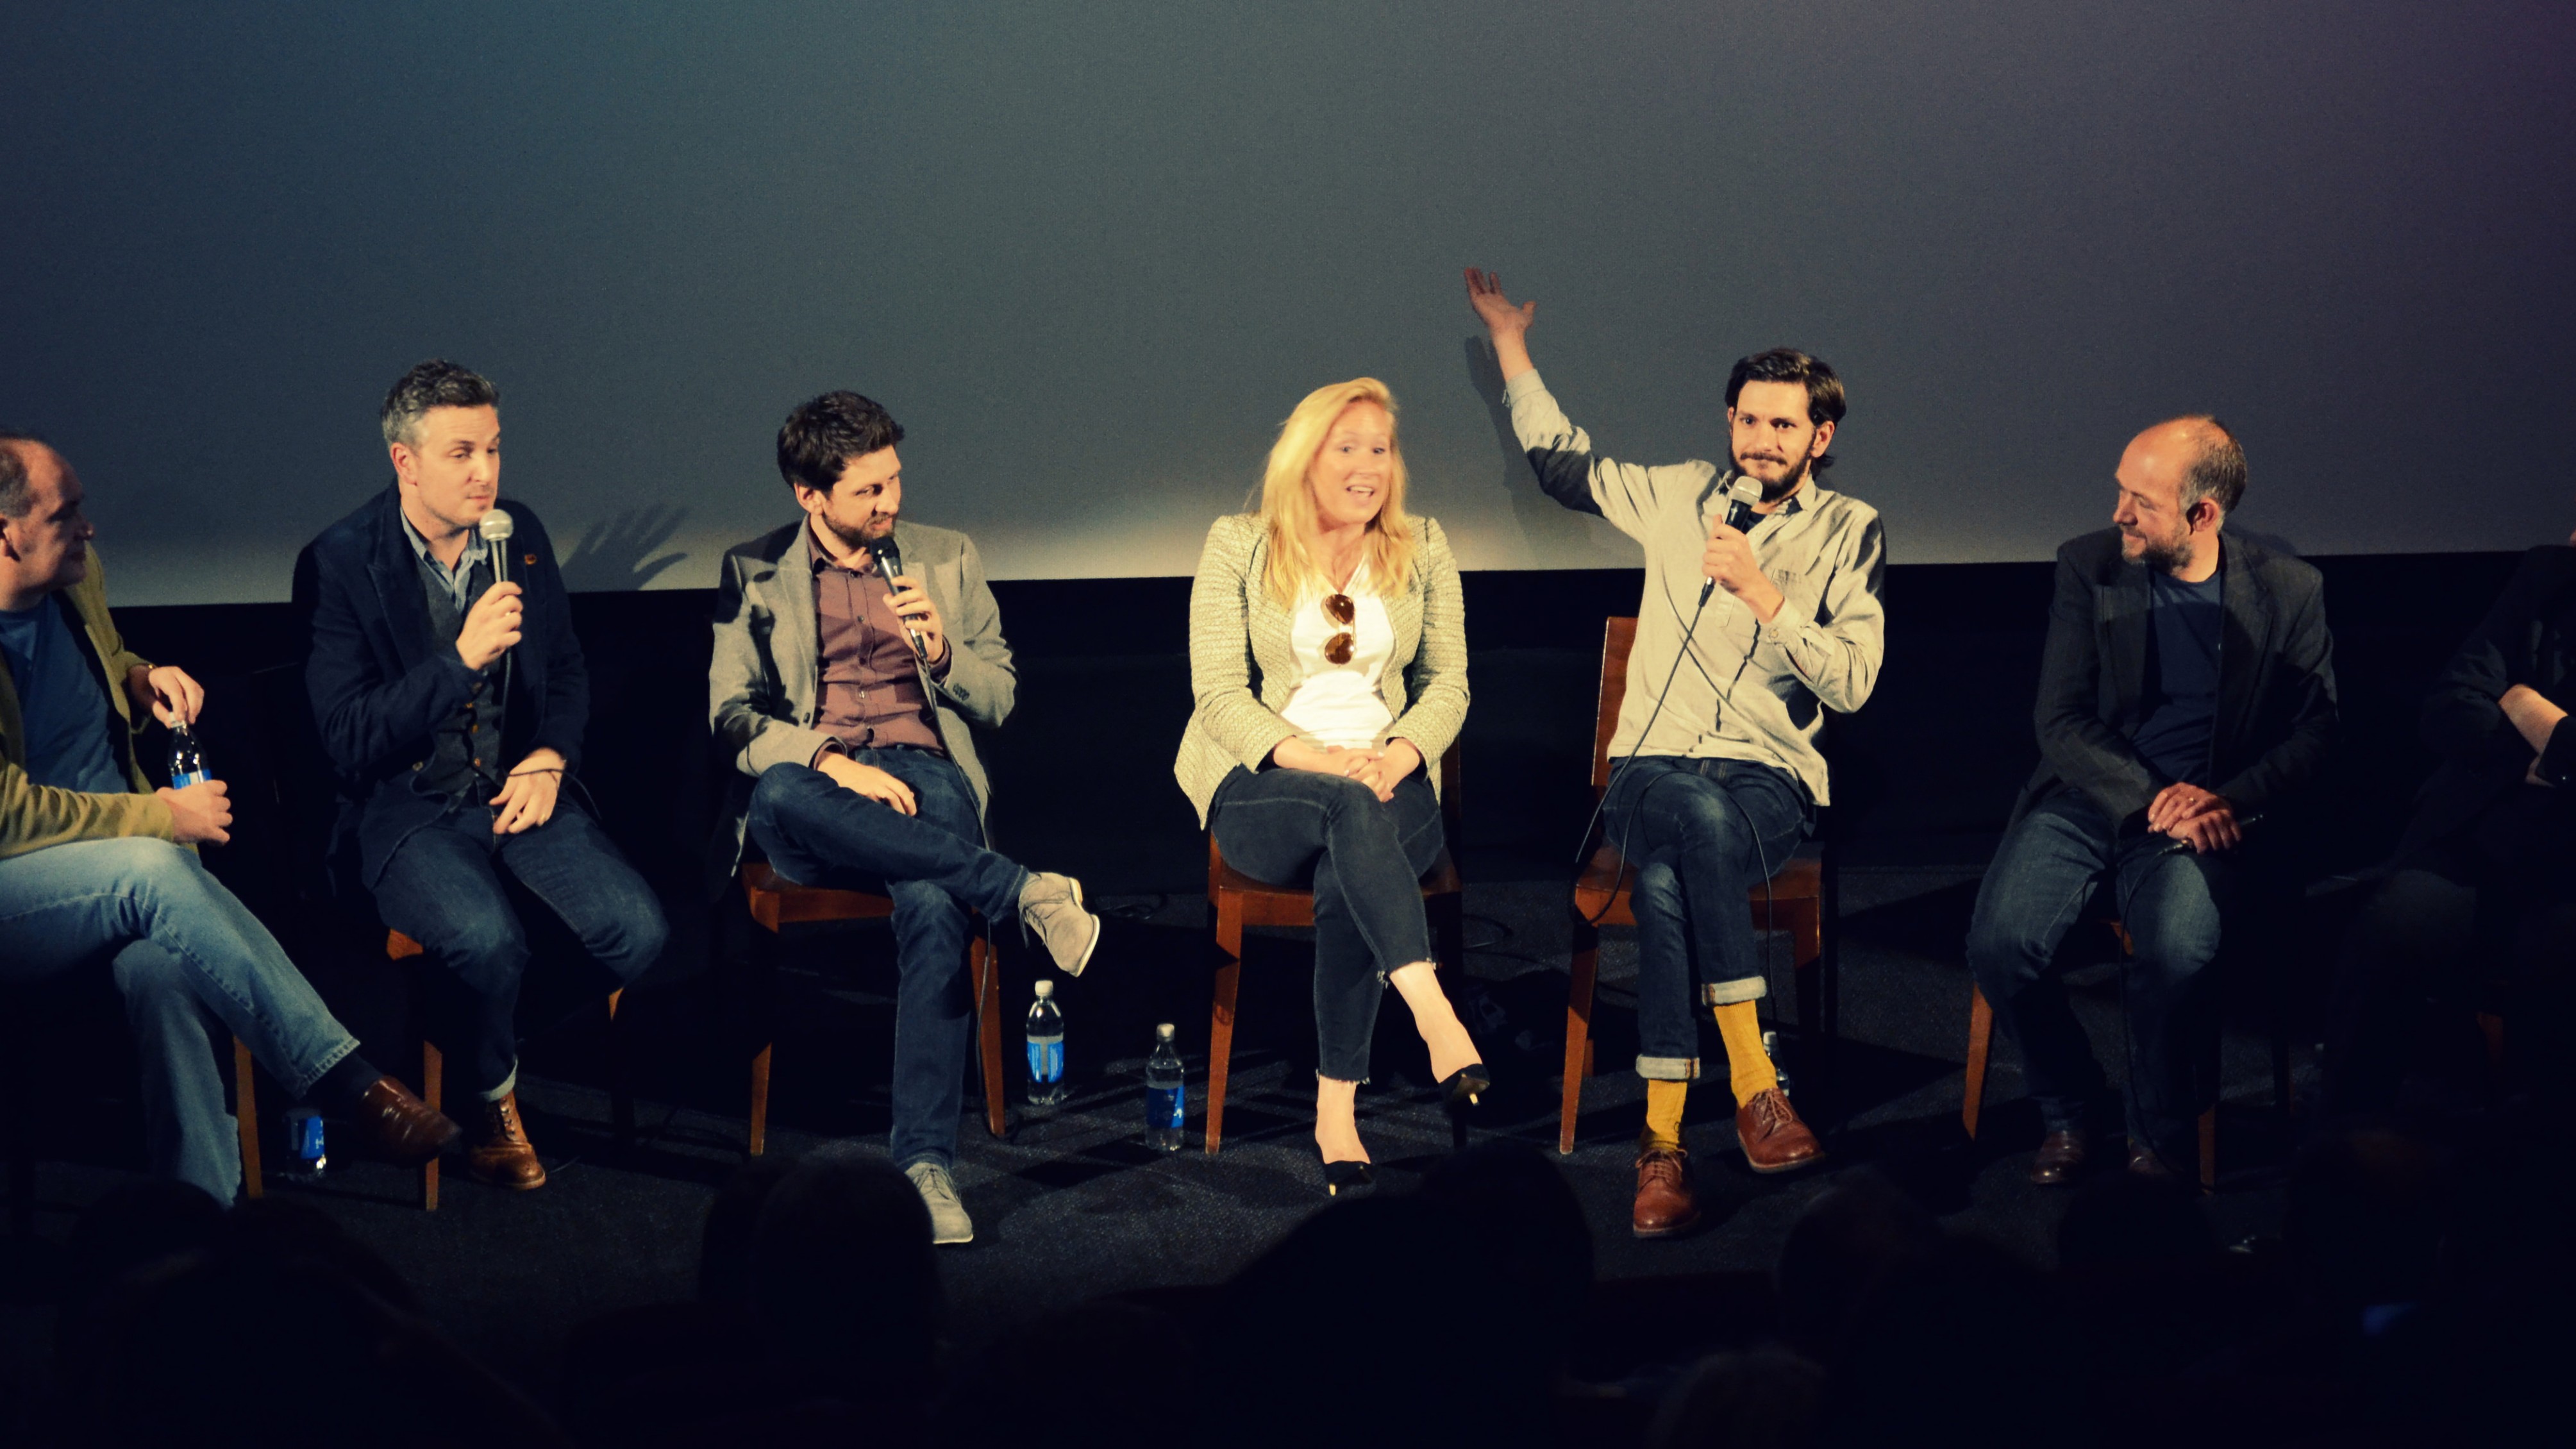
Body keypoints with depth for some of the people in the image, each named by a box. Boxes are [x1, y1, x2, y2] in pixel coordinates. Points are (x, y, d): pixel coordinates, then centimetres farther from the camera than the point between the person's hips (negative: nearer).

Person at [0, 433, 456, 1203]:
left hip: (124, 871, 6)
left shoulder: (77, 578, 7)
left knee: (160, 966, -31)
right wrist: (160, 817, -15)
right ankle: (345, 1082, -30)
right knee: (153, 869, -35)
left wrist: (141, 680, 6)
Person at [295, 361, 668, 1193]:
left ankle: (523, 1037, 13)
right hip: (406, 806, -5)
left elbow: (568, 673, 21)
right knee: (486, 942, -34)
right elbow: (350, 740, -15)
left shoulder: (521, 535, 7)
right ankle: (491, 1102, -1)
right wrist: (463, 658, -24)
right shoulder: (338, 564, -9)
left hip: (518, 788, 5)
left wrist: (549, 759, 0)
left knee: (638, 931, -19)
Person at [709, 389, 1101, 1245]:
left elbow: (998, 699, 20)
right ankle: (1022, 892, -38)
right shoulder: (755, 573, 13)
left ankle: (926, 1159, -39)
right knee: (777, 796, -40)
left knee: (934, 906, -35)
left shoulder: (947, 558, 19)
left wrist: (942, 653, -3)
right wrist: (833, 762, -16)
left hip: (920, 769, 0)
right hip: (813, 774, 0)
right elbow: (733, 715, 2)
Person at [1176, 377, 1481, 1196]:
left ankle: (1336, 1109, -34)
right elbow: (1219, 690, -3)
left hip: (1388, 783, 2)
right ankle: (1435, 1019, -52)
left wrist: (1398, 755, -13)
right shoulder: (1237, 546, 5)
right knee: (1352, 809, -39)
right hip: (1260, 788, -2)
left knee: (1347, 877, -35)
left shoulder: (1423, 550, 14)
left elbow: (1448, 683, 9)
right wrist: (1312, 758, -19)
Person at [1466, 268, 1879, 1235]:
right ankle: (1753, 1084, -38)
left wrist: (1761, 593, -13)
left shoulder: (1848, 533, 6)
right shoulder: (1680, 496, 15)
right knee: (1686, 818, -37)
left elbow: (1851, 683, -5)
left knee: (1670, 873, -36)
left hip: (1770, 778, -2)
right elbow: (1564, 466, 30)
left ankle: (1664, 1137, -36)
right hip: (1651, 767, 2)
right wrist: (1510, 348, 32)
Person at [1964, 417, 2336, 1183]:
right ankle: (2068, 1108, 4)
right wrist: (2150, 796, -16)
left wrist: (2226, 801, -14)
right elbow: (2060, 721, -1)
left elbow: (2313, 730, 4)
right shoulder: (2089, 566, 1)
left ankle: (2162, 1137, -4)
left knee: (2177, 954, -32)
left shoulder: (2288, 590, 0)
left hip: (2202, 813, -2)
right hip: (2088, 797, 2)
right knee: (1999, 942, -24)